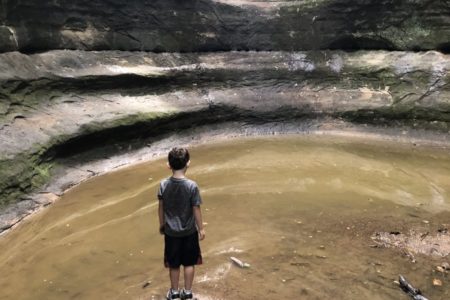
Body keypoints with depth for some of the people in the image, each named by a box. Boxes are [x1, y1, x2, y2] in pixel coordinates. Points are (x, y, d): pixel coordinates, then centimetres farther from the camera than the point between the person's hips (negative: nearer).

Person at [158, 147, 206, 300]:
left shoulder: (163, 185, -11)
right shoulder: (192, 186, -19)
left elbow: (161, 208, -1)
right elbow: (196, 209, -12)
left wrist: (162, 225, 15)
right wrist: (201, 228, 0)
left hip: (171, 231, 2)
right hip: (189, 231, -2)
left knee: (173, 264, 18)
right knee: (189, 263, 16)